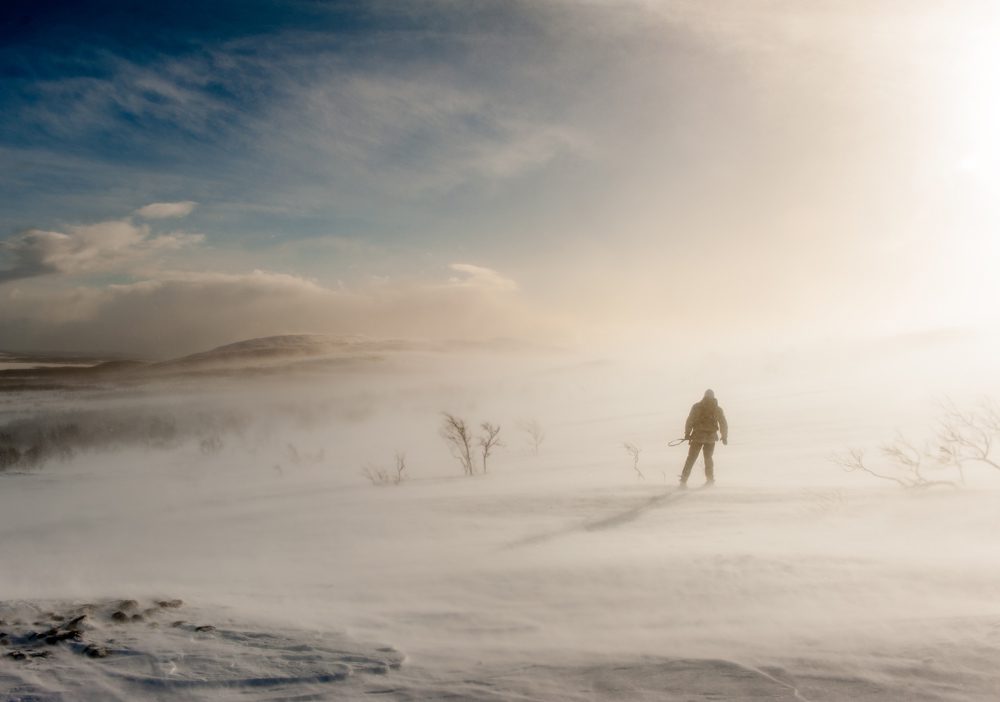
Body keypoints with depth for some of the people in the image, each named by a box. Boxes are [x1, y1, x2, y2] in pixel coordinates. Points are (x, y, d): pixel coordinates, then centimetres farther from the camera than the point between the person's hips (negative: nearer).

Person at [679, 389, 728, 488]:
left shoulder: (696, 406, -1)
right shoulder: (718, 409, 5)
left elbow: (690, 420, -5)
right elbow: (723, 425, 5)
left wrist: (687, 434, 1)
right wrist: (724, 437, 15)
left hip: (698, 436, -2)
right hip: (711, 437, 2)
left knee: (691, 458, 2)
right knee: (708, 458, 20)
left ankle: (683, 481, -6)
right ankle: (710, 479, 21)